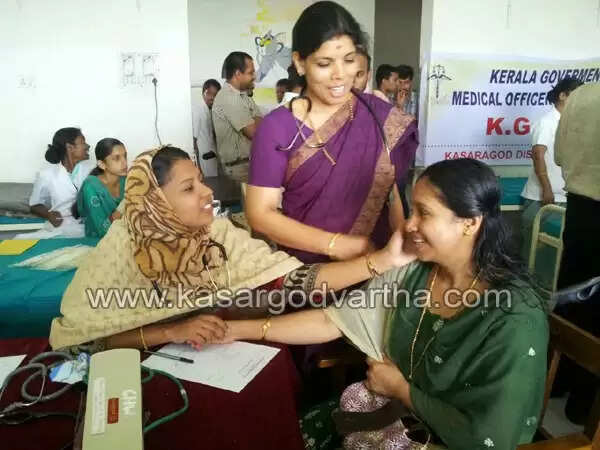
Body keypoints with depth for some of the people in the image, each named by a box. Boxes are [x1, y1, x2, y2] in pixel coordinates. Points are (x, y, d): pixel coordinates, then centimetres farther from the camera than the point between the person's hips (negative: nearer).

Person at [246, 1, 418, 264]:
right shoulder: (276, 128, -10)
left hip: (377, 263, 1)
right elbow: (260, 214, -12)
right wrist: (336, 245, -19)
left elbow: (390, 189, 5)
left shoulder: (379, 115, -2)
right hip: (306, 267, -1)